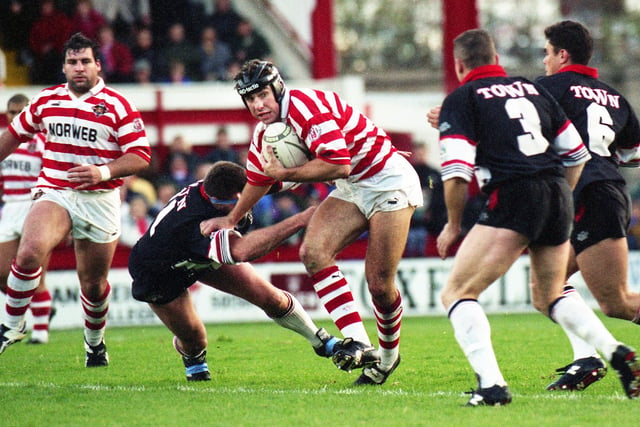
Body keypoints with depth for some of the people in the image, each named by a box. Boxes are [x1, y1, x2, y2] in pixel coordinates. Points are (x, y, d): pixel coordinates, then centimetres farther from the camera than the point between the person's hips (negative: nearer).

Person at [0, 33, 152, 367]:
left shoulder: (117, 106, -3)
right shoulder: (46, 100, 7)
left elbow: (140, 156, -7)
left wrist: (104, 172, -22)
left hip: (99, 200, -1)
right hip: (53, 193, 1)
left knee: (94, 284, 7)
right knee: (30, 251, -28)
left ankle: (95, 342, 36)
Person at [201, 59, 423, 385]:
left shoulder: (306, 107, -25)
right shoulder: (264, 133, 4)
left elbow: (339, 164, -31)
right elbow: (258, 179, 22)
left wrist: (284, 173, -22)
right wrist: (231, 220, 30)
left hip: (388, 181, -8)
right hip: (351, 189, 8)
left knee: (379, 285, -9)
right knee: (313, 251, -15)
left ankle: (389, 354, 19)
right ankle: (358, 343, -19)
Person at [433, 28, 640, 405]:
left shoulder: (461, 99, 4)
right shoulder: (532, 89, 21)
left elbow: (457, 172, -7)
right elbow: (577, 153, 21)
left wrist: (453, 225, 6)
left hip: (512, 198, -6)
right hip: (559, 197, 6)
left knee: (457, 294, 1)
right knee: (549, 296, 27)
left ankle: (491, 384, -17)